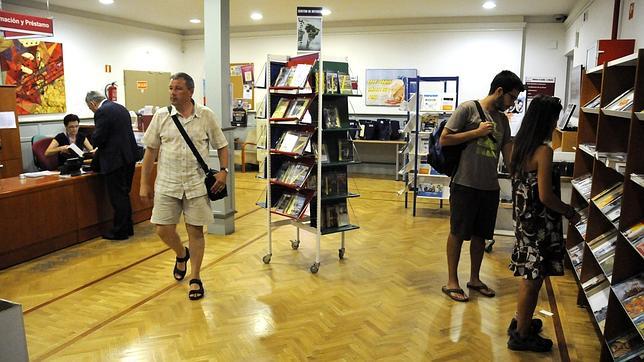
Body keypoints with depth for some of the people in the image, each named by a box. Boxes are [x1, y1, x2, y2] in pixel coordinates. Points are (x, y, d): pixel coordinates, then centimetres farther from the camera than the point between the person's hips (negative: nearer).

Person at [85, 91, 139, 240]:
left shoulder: (102, 112, -12)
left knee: (117, 196, 0)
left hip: (116, 159, -9)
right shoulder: (121, 108, 14)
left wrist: (97, 151, 7)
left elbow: (98, 139, -16)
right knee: (124, 194, 16)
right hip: (129, 156, 9)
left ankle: (120, 231, 7)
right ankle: (127, 228, 24)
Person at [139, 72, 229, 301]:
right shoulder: (161, 116, 2)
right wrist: (145, 183, 5)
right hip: (167, 184, 2)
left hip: (196, 184, -1)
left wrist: (223, 171, -8)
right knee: (162, 229, 1)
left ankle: (195, 279, 19)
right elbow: (150, 151, 6)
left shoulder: (206, 116, 0)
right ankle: (181, 254, 34)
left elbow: (221, 146, 6)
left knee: (195, 230, 3)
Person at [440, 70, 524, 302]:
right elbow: (444, 139, -10)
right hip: (465, 184, -6)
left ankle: (474, 279, 30)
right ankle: (451, 281, 16)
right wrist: (477, 132, -13)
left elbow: (509, 155, 14)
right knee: (458, 233, 4)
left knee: (480, 235, 14)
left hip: (490, 187, 6)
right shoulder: (468, 109, -7)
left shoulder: (502, 119, 12)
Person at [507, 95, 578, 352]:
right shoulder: (544, 151, -21)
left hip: (523, 216, 9)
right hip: (539, 222, -8)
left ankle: (521, 320, 39)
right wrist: (569, 211, -5)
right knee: (533, 279, 5)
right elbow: (546, 197, -21)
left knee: (528, 274, 23)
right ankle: (521, 335, 19)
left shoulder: (519, 145, 4)